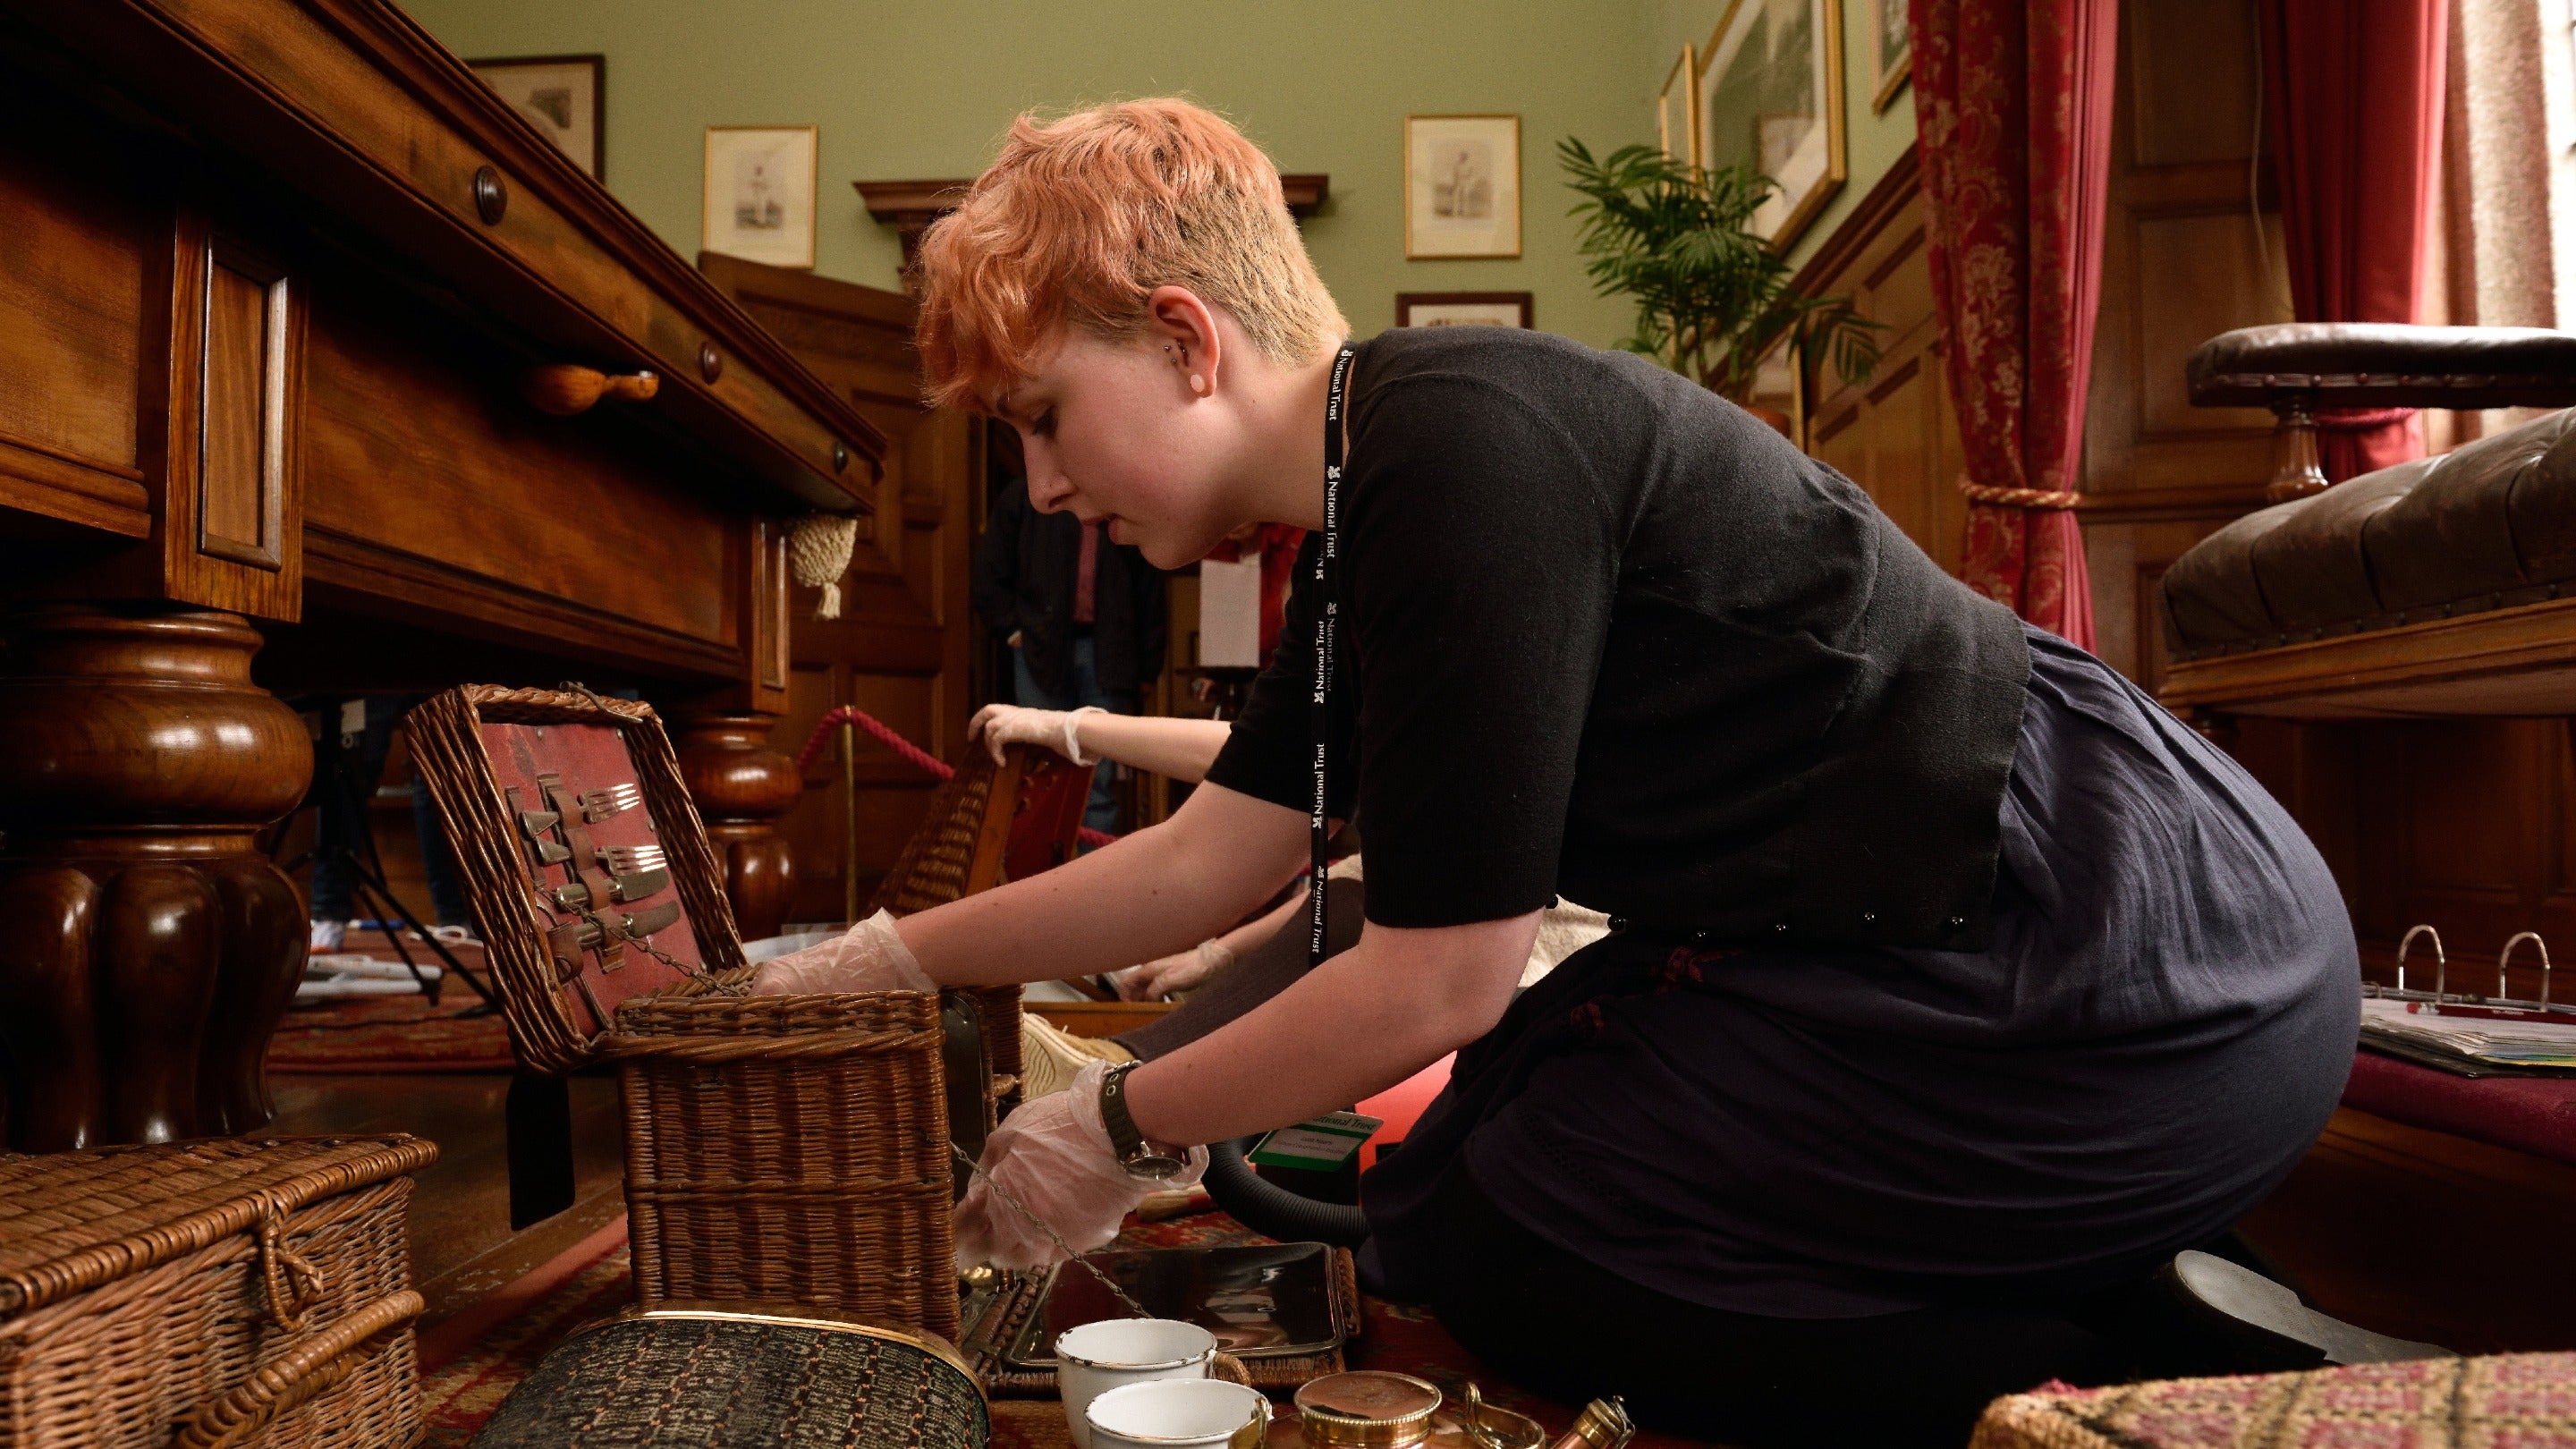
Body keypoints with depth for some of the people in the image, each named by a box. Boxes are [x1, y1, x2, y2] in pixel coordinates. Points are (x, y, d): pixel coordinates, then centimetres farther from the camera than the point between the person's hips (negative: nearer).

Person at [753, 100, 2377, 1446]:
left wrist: (1120, 1133, -2)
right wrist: (889, 957, 21)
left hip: (2149, 980, -10)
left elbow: (1439, 982, -17)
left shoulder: (1465, 447, -21)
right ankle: (2111, 1307, 10)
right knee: (1489, 1138, 12)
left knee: (1473, 1245, -6)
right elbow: (1207, 863, 17)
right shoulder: (1370, 518, 10)